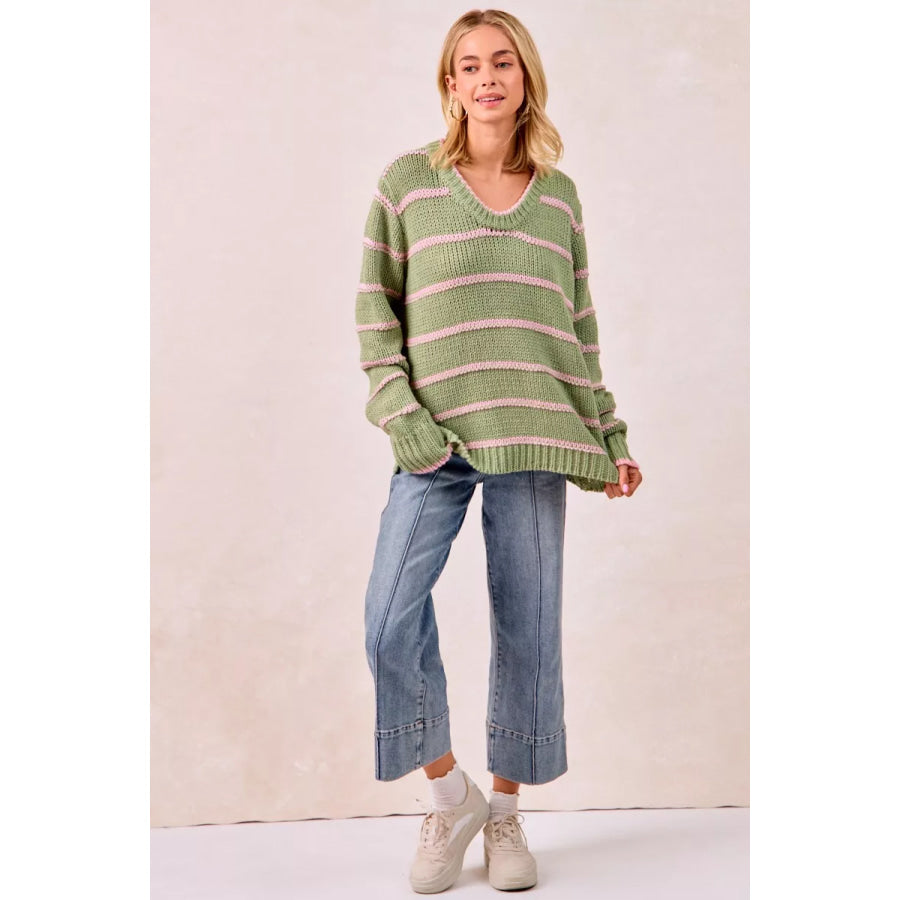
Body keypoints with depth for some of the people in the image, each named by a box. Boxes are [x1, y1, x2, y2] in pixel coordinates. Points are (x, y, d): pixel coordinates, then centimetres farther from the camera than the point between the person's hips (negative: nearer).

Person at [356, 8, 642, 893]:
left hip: (534, 437, 2)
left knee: (526, 628, 5)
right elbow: (374, 302, 6)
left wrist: (611, 438, 13)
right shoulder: (407, 180, 5)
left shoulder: (559, 196, 12)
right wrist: (399, 412, -6)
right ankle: (450, 796, 13)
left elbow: (580, 326, 15)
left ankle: (505, 811, 24)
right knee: (391, 624, -12)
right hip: (436, 438, -1)